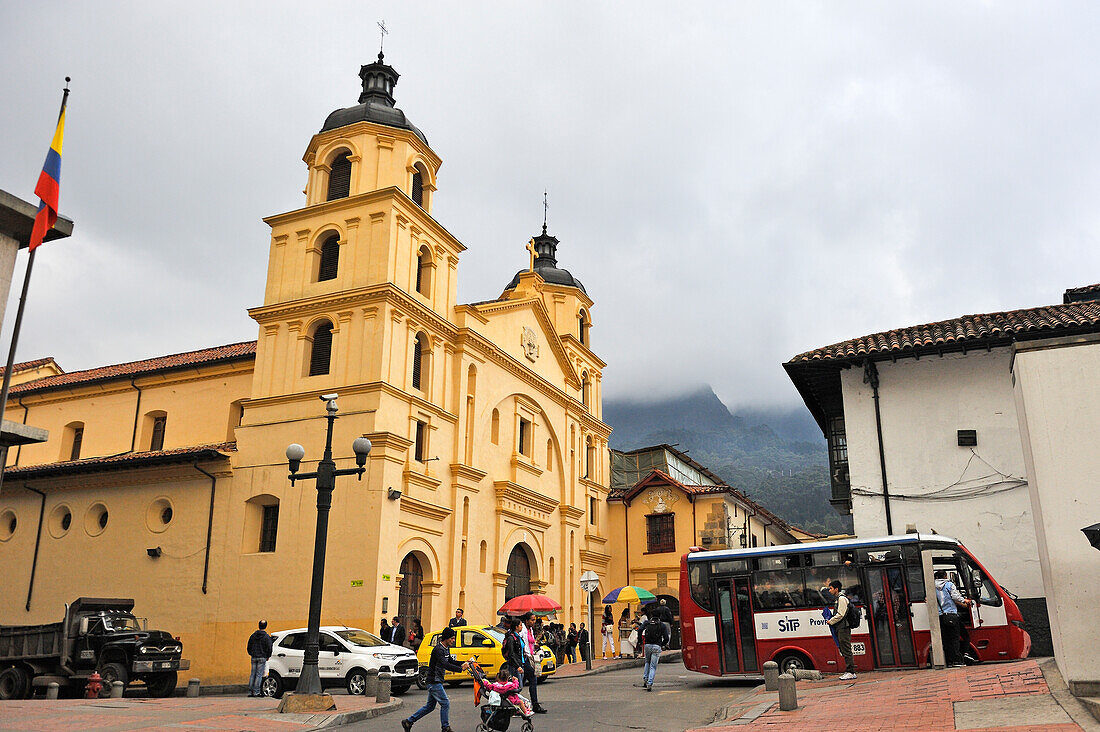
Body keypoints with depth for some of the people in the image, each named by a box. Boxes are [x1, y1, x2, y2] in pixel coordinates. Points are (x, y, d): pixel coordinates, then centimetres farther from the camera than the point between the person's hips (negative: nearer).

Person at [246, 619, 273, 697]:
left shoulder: (253, 636, 8)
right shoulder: (266, 637, -7)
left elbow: (249, 647, 14)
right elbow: (269, 648, -9)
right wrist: (268, 656, 5)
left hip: (254, 658, 4)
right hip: (262, 658, -4)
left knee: (252, 674, 9)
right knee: (259, 674, -3)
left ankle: (250, 691, 8)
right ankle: (256, 692, -6)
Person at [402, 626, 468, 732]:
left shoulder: (446, 648, 10)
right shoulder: (438, 649, -21)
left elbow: (450, 661, 22)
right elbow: (445, 665, -33)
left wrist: (463, 664, 4)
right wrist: (461, 669, -36)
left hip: (437, 682, 10)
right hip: (434, 681, -10)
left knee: (430, 706, 14)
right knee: (445, 703, -6)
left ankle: (408, 721, 20)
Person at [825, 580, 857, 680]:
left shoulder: (841, 598, -12)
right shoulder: (838, 598, 20)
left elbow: (840, 615, -18)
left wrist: (831, 621, -9)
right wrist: (831, 620, 12)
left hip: (843, 628, -10)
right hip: (840, 628, 10)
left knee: (846, 650, -9)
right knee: (844, 650, 11)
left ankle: (851, 672, -8)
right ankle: (849, 671, 14)